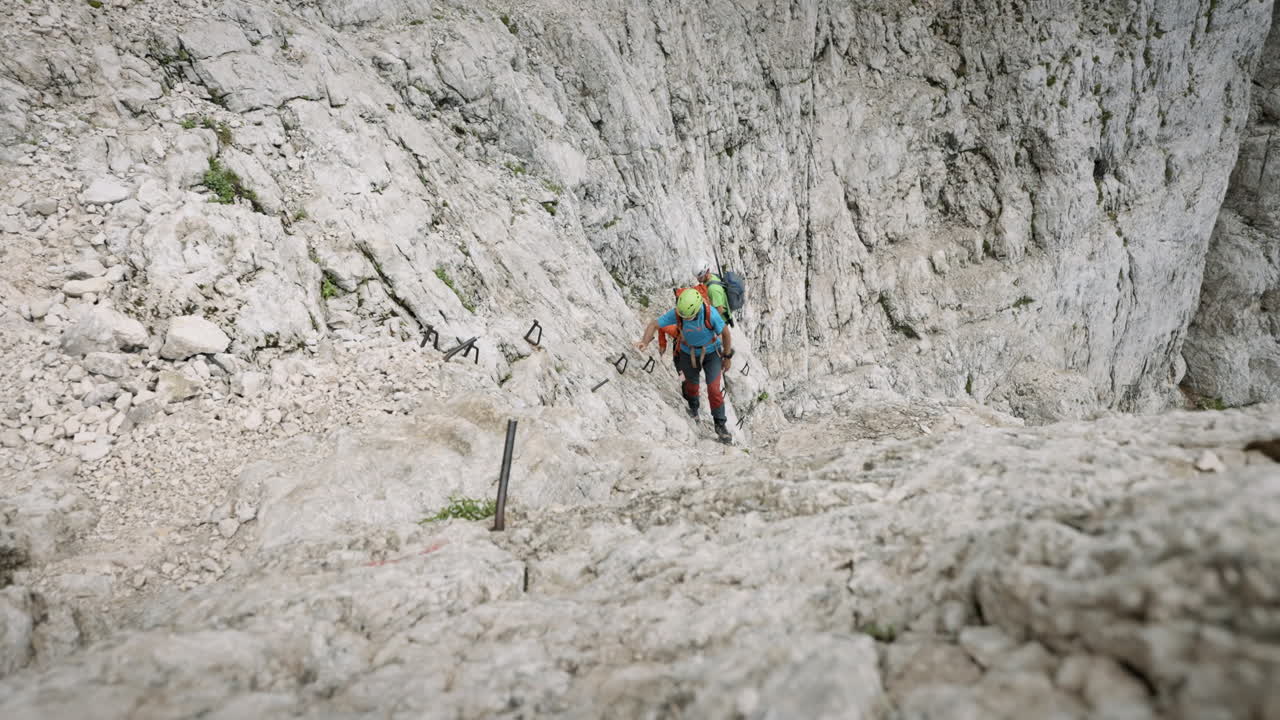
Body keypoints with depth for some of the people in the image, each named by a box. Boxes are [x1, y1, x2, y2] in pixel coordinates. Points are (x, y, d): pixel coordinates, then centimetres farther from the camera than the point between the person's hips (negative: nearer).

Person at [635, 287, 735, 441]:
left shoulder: (710, 313, -34)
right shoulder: (676, 313, -29)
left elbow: (726, 333, -18)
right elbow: (654, 324, -21)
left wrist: (727, 357, -8)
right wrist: (645, 342, -39)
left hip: (711, 353, -2)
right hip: (688, 353, 2)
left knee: (713, 389, -11)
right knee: (692, 384, 20)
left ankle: (720, 425, 7)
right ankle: (693, 406, 54)